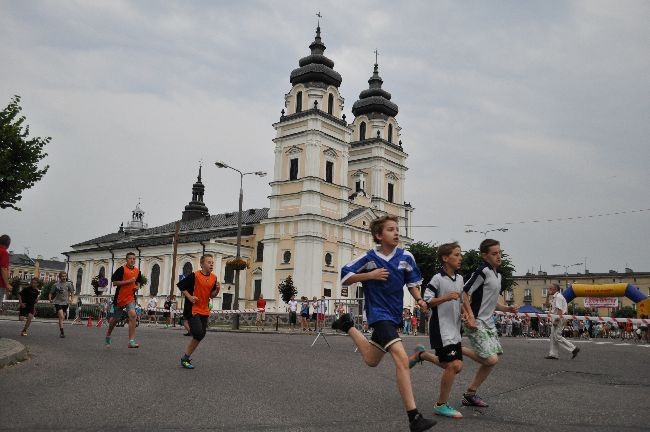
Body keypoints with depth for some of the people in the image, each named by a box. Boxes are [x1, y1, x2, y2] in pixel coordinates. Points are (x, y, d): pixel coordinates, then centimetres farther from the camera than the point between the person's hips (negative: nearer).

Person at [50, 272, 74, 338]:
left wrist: (71, 298, -4)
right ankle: (62, 332, -19)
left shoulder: (68, 284, 2)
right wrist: (50, 299, -8)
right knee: (61, 316, -19)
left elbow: (72, 292, 11)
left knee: (62, 318, 13)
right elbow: (51, 293, 7)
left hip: (65, 303, 3)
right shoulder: (56, 285, -2)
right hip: (58, 302, -3)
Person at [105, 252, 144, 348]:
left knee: (132, 315, -19)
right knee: (116, 318, 12)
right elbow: (114, 283, -13)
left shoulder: (137, 271, 8)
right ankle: (108, 335, 42)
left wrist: (137, 286, 2)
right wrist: (128, 281, -19)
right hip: (119, 297, -3)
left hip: (130, 297, 3)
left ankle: (131, 341, -20)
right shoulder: (121, 269, -9)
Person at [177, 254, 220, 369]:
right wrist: (189, 297, -13)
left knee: (201, 335, 7)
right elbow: (180, 285, -5)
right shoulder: (194, 275, -12)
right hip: (193, 309, -7)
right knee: (198, 334, -15)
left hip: (205, 311, 7)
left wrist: (217, 289, -8)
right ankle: (185, 358, 1)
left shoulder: (214, 278, 6)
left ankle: (186, 357, 22)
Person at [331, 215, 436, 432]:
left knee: (371, 360, 22)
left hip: (394, 315, 6)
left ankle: (347, 325, 44)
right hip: (379, 314, -6)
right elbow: (345, 277, -6)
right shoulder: (369, 258, -12)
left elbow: (412, 282, 10)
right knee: (402, 359, -24)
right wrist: (370, 275, -19)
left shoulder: (406, 257, -3)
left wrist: (419, 299, -9)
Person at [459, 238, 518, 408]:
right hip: (475, 323, -9)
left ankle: (470, 394, 18)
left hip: (488, 323, 9)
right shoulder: (482, 271, -14)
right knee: (491, 360, -17)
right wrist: (471, 317, -23)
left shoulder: (497, 275, 15)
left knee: (490, 361, 7)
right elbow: (464, 294, -18)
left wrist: (506, 309, 10)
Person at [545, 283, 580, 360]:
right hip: (555, 318, 10)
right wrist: (548, 295, 16)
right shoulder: (553, 297, 16)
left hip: (559, 318, -10)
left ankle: (573, 349, -5)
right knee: (553, 336, 11)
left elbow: (559, 309, -22)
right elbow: (547, 303, 29)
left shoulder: (558, 297, -14)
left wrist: (557, 319, -26)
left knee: (557, 337, -10)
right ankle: (553, 354, 15)